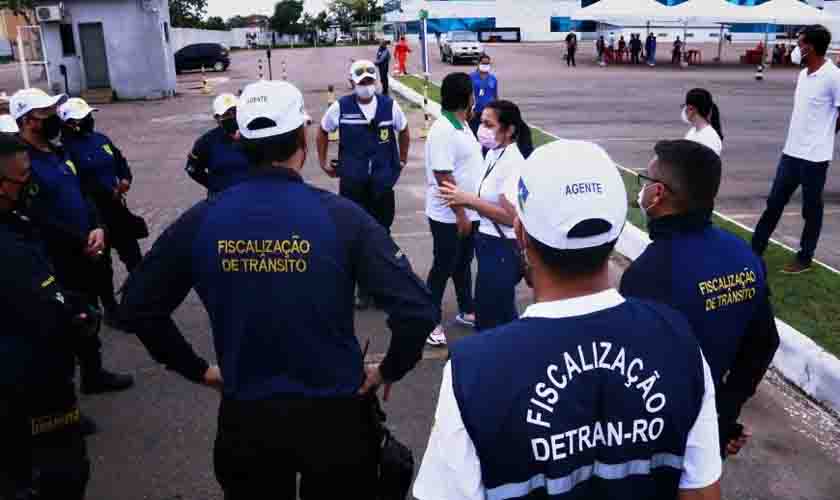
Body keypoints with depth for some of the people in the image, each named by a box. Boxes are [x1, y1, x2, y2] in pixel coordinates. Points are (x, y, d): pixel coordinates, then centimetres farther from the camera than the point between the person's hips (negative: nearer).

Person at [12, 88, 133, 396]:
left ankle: (94, 374, 37)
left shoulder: (59, 153, 10)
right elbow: (40, 220, -22)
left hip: (85, 254, 8)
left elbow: (82, 193, 11)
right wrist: (82, 243, -16)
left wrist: (98, 228, -7)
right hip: (57, 262, -8)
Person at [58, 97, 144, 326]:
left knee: (134, 255, 14)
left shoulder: (100, 139, 7)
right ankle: (110, 308, 23)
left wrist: (125, 179, -1)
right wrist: (109, 192, -19)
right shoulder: (66, 149, -17)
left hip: (116, 208, 7)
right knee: (102, 265, 8)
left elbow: (121, 162, 19)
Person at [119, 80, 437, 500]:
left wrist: (197, 369, 9)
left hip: (245, 417, 2)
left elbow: (137, 305, 1)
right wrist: (388, 370, -5)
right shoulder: (339, 215, -17)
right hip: (334, 413, -2)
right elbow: (417, 310, -22)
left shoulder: (201, 220, -9)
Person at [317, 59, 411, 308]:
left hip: (382, 182, 1)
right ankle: (362, 287, 20)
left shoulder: (390, 106, -4)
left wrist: (402, 161, 15)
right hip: (351, 182, -1)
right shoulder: (340, 107, -6)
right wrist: (323, 163, 11)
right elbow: (323, 132, 11)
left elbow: (404, 132, 14)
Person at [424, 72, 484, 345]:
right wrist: (460, 214, -23)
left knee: (463, 264, 20)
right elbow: (443, 177, -25)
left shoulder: (463, 125, 8)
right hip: (449, 216, -9)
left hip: (468, 212, 9)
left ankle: (466, 311, 34)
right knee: (443, 268, 3)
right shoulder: (443, 131, -22)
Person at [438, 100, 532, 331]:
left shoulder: (512, 163, -22)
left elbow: (510, 216, -25)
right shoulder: (493, 154, 6)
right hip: (492, 243, 9)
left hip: (502, 249, -9)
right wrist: (466, 199, 1)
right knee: (503, 312, 24)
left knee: (489, 319, 2)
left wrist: (468, 200, -25)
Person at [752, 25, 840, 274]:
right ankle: (755, 250, 21)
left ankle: (804, 258, 20)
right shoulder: (803, 74, 10)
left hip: (814, 156, -7)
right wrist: (802, 137, 10)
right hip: (791, 151, 8)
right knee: (774, 202, 12)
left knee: (811, 209, 7)